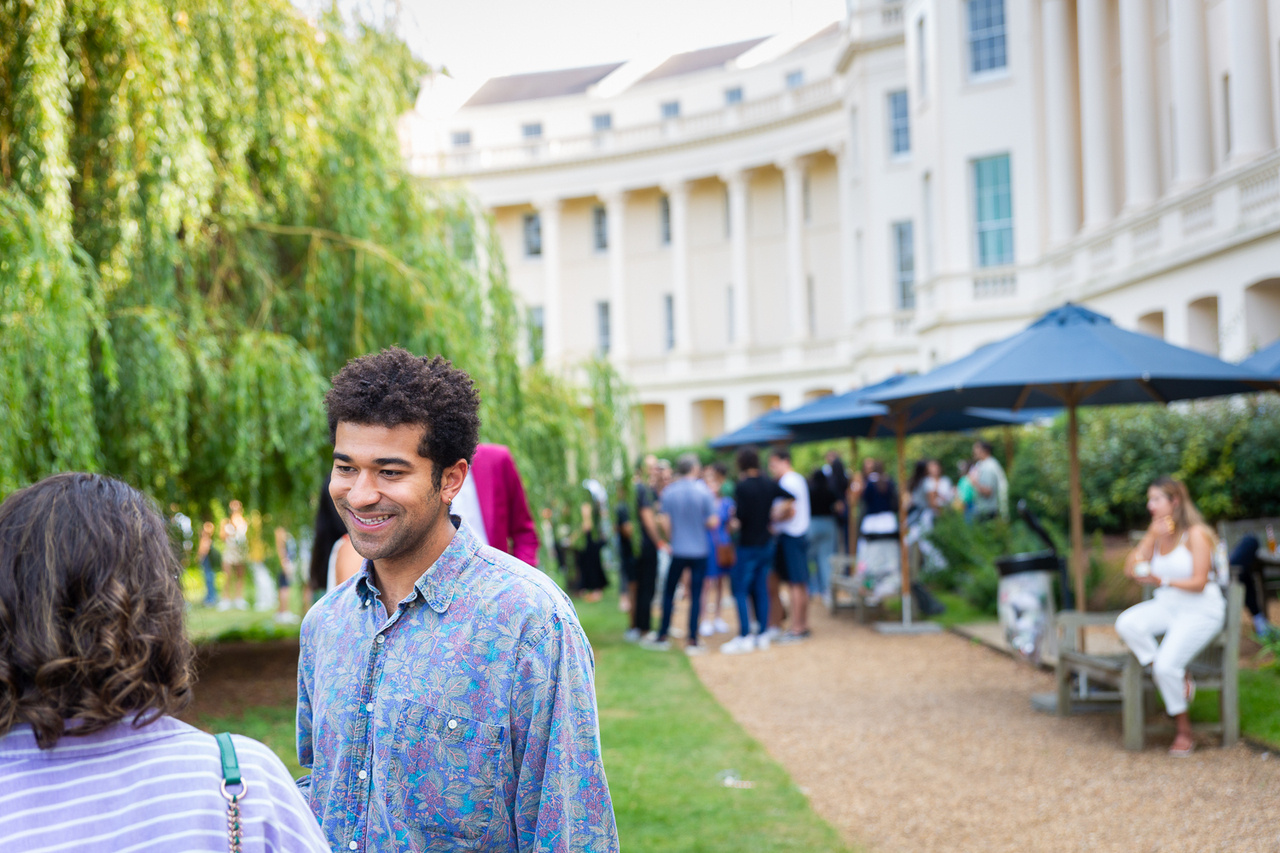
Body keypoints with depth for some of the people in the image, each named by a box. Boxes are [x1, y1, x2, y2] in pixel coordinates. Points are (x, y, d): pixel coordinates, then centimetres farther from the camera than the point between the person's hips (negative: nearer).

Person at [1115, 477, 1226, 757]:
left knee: (1166, 664, -24)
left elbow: (1199, 582, -17)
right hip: (1166, 605, 6)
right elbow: (1131, 568, 0)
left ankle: (1184, 731, -2)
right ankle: (1180, 681, -12)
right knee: (1126, 624, -24)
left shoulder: (1196, 534, -13)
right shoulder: (1155, 532, 7)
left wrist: (1161, 581, -29)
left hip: (1201, 610, -6)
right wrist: (1154, 536, -10)